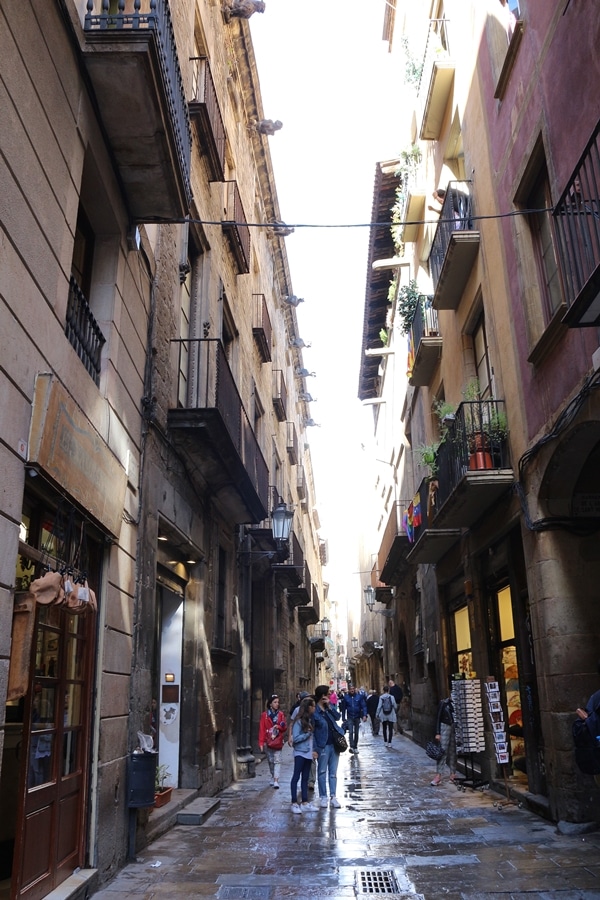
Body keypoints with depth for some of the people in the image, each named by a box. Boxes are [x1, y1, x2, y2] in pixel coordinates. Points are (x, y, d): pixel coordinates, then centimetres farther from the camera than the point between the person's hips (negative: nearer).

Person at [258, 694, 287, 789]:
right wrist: (261, 743, -8)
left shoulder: (280, 714, 3)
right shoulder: (265, 715, -1)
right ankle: (273, 777, 31)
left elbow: (285, 727, 5)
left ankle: (276, 781, -13)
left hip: (278, 742, 0)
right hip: (268, 741, 0)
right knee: (270, 761, 12)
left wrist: (279, 727, -17)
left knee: (277, 761, -10)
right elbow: (262, 729, -3)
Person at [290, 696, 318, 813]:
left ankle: (305, 803, 16)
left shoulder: (310, 720, 9)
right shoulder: (299, 721, -14)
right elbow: (295, 738, -15)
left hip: (309, 753, 7)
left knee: (305, 778, 11)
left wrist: (314, 750, 3)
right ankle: (294, 803, 4)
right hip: (300, 752, -7)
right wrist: (308, 733, -16)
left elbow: (312, 737, 12)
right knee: (296, 777, -1)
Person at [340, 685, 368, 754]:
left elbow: (363, 706, -7)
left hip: (357, 717, 1)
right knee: (351, 732, -16)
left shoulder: (359, 696, -5)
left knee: (356, 733, 11)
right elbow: (344, 708, 1)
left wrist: (364, 715, -19)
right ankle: (352, 747, -21)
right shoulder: (346, 697, -4)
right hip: (350, 718, -1)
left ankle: (355, 747, 23)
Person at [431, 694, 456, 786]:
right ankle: (438, 775, -5)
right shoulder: (444, 703, -5)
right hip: (445, 728, -3)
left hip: (455, 729, 3)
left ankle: (453, 773, 17)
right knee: (443, 751, -5)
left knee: (453, 752, 8)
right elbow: (439, 718, -2)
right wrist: (437, 733, -6)